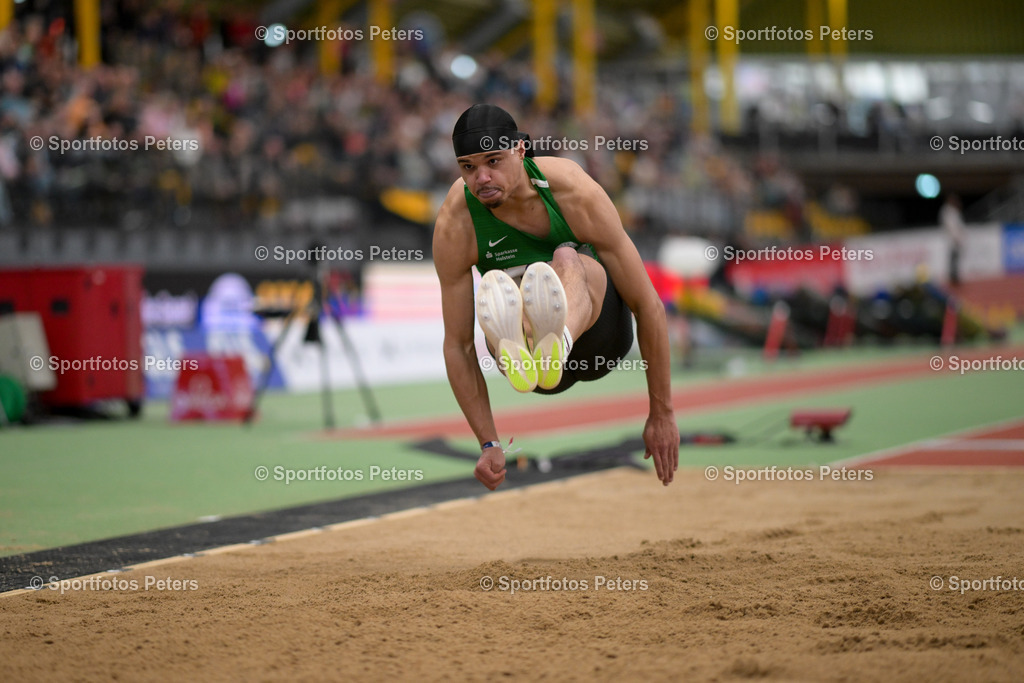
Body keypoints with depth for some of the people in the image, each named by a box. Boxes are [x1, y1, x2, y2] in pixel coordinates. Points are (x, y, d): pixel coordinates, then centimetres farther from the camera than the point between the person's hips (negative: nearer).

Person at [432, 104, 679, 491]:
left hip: (600, 330, -2)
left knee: (567, 259, -36)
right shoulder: (454, 227, -20)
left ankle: (556, 340, -74)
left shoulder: (575, 192, -23)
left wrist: (662, 414, -15)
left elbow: (647, 305, -17)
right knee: (497, 285, -34)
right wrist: (489, 444, -17)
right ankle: (517, 353, -72)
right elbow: (457, 344, -13)